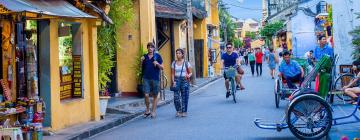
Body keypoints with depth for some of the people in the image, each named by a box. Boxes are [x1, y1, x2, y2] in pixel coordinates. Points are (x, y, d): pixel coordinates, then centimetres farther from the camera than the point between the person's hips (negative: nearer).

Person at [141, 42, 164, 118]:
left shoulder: (158, 56, 2)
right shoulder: (145, 56, 9)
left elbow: (162, 67, 2)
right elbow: (142, 67, 15)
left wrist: (157, 64, -17)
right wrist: (141, 61, -3)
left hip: (155, 78, -1)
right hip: (146, 78, 1)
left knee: (155, 96, 5)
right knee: (146, 95, -7)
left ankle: (153, 111, 14)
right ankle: (147, 110, 10)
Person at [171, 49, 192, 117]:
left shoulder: (186, 63, 1)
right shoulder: (174, 63, 8)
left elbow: (190, 72, 4)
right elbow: (173, 73, 9)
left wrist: (189, 75, -18)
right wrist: (173, 81, -4)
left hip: (185, 80, -1)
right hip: (177, 80, 2)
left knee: (184, 97, -1)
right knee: (176, 97, -6)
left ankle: (184, 112, 12)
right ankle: (178, 111, 13)